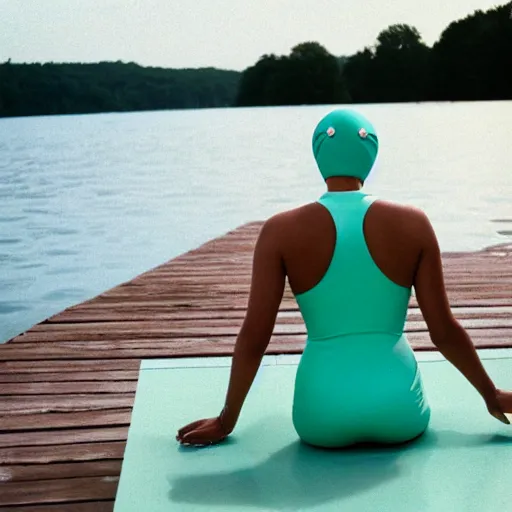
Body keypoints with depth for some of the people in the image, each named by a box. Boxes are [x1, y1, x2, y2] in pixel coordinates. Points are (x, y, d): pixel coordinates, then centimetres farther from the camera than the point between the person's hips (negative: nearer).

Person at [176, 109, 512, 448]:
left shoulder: (282, 231, -7)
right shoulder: (413, 224, -6)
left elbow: (254, 336, -6)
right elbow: (444, 330, -1)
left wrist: (226, 421, 7)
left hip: (324, 420, 0)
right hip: (398, 414, 0)